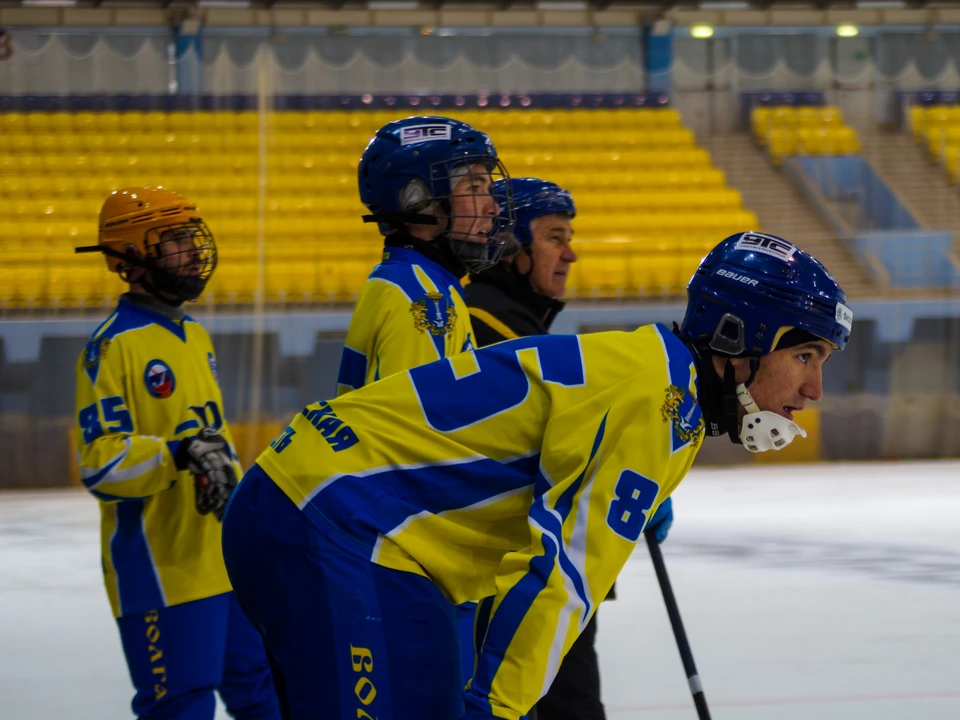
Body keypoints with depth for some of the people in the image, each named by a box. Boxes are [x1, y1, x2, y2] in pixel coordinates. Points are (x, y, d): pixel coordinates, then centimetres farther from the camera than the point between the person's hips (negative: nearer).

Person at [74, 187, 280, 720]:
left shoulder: (194, 337, 15)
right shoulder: (113, 347, -13)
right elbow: (100, 464, -20)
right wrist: (179, 454, -32)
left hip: (223, 556, 9)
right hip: (159, 568, -9)